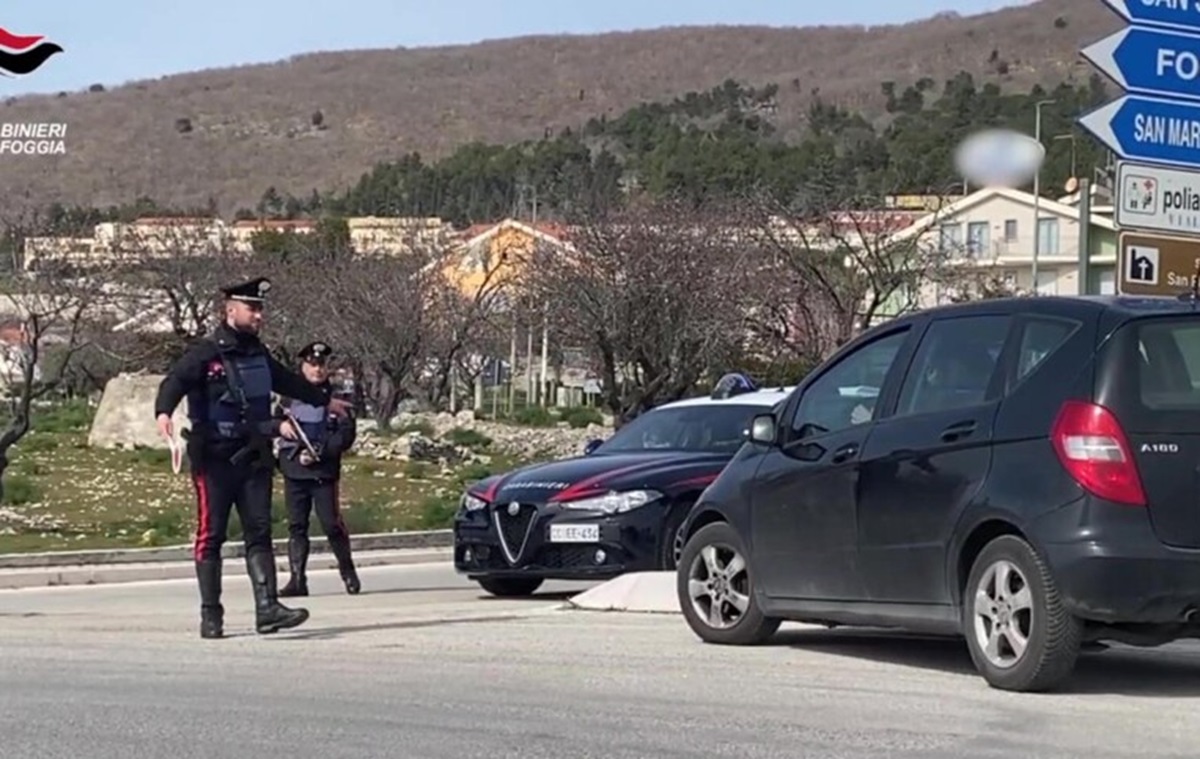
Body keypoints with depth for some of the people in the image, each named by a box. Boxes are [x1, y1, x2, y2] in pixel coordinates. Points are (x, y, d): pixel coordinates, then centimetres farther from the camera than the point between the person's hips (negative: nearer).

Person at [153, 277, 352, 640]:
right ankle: (210, 616, 5)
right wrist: (163, 412, -41)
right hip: (215, 459, -6)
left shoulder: (258, 354, 15)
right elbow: (174, 382, -20)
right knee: (211, 535, -1)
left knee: (259, 532, -2)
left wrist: (324, 399, 46)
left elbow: (288, 381, 33)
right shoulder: (205, 354, -7)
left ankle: (267, 608, -7)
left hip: (254, 457, 6)